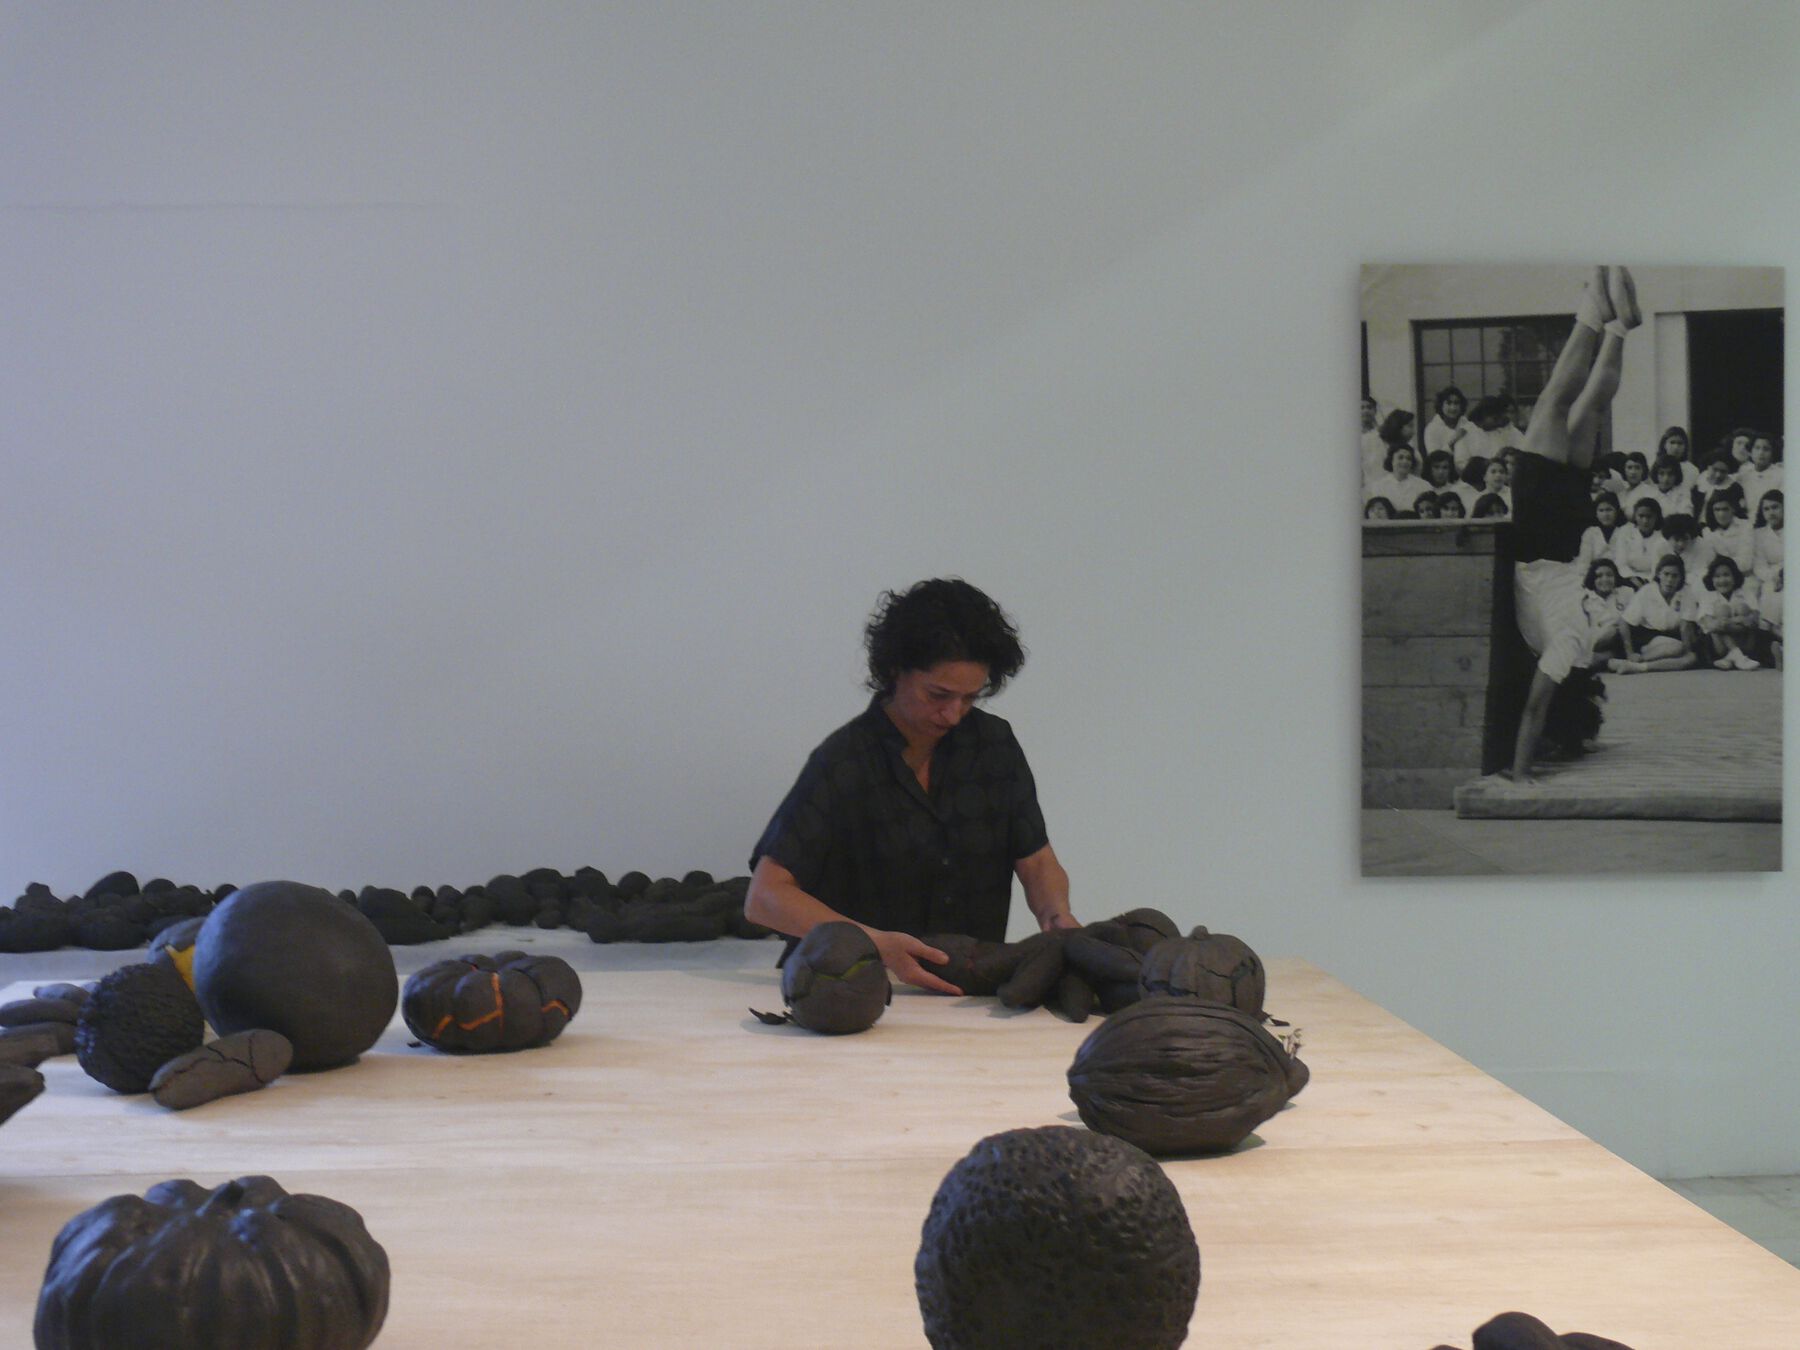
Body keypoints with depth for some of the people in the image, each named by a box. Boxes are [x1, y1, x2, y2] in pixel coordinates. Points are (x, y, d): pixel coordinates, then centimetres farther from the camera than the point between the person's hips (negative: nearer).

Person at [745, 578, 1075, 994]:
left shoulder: (994, 744, 5)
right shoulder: (842, 762, -11)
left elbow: (1037, 861, 10)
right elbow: (764, 897, -16)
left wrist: (1056, 915, -13)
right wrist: (876, 944, -29)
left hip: (975, 994, 4)